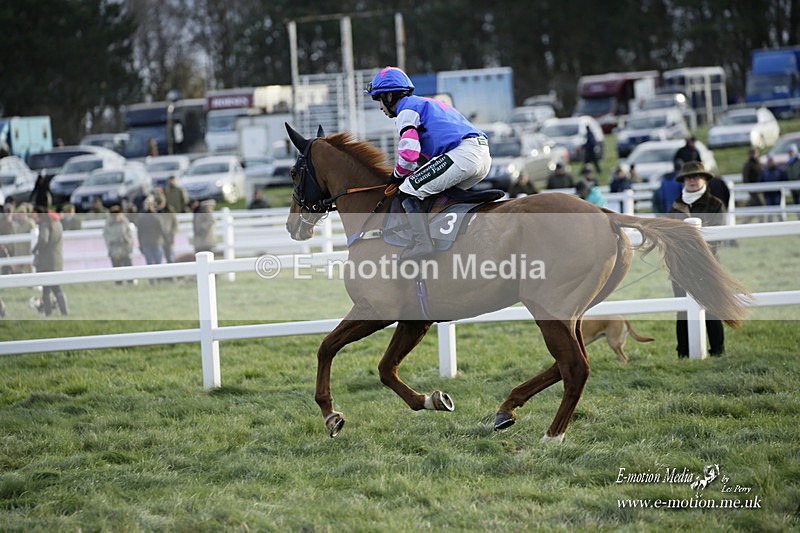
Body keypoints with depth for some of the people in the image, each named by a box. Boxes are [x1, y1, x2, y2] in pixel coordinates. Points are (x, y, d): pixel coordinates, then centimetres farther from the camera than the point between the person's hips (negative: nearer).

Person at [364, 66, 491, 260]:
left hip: (462, 154, -10)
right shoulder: (425, 104, 33)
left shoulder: (407, 109, 3)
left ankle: (422, 242, -19)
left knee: (408, 189, -7)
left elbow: (409, 153, -10)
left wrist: (398, 175, 8)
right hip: (483, 156, 10)